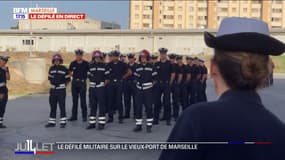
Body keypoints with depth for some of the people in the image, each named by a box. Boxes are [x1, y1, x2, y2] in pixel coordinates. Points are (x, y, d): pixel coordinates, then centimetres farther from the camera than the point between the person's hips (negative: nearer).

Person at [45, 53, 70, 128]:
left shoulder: (64, 69, -6)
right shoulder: (51, 69, 8)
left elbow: (67, 79, 0)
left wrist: (63, 86, 0)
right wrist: (52, 85, 10)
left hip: (61, 90, -4)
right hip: (53, 89, 4)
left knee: (62, 106, -3)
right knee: (52, 106, 8)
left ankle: (63, 122, 4)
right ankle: (52, 122, 16)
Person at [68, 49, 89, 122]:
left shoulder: (86, 64, -5)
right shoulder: (73, 63, 4)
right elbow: (70, 72, 16)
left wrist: (85, 77, -7)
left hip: (82, 82, -3)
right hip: (74, 82, 3)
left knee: (83, 100, 0)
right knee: (74, 100, 8)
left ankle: (84, 116, 9)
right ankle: (74, 116, 15)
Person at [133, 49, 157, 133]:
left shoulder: (151, 67, -4)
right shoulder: (137, 67, 7)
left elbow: (154, 78, 0)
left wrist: (151, 85, 3)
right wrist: (139, 83, 11)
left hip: (148, 89, -3)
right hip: (139, 89, 3)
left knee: (149, 107, -2)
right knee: (138, 107, 3)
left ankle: (149, 126, 5)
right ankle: (138, 125, 12)